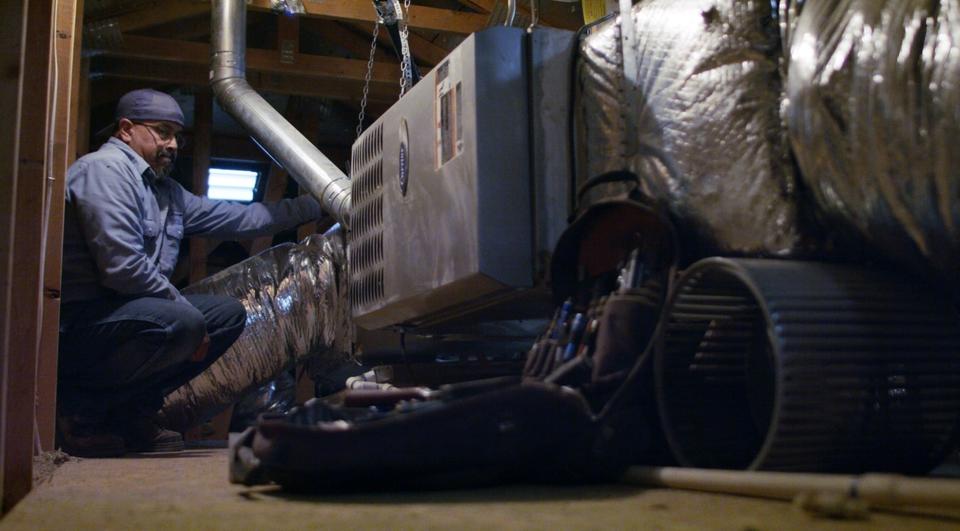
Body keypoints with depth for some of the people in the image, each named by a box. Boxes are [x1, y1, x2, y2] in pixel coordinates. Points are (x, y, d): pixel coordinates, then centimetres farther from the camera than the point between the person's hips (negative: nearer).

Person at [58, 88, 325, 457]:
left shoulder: (165, 191, 19)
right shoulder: (104, 169, -12)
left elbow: (238, 218, 19)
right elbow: (122, 266, -23)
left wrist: (315, 205, 17)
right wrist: (183, 306, -14)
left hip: (125, 308, 10)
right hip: (78, 320, -10)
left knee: (229, 313, 9)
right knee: (181, 322, -33)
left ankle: (131, 413, 5)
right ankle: (78, 406, -12)